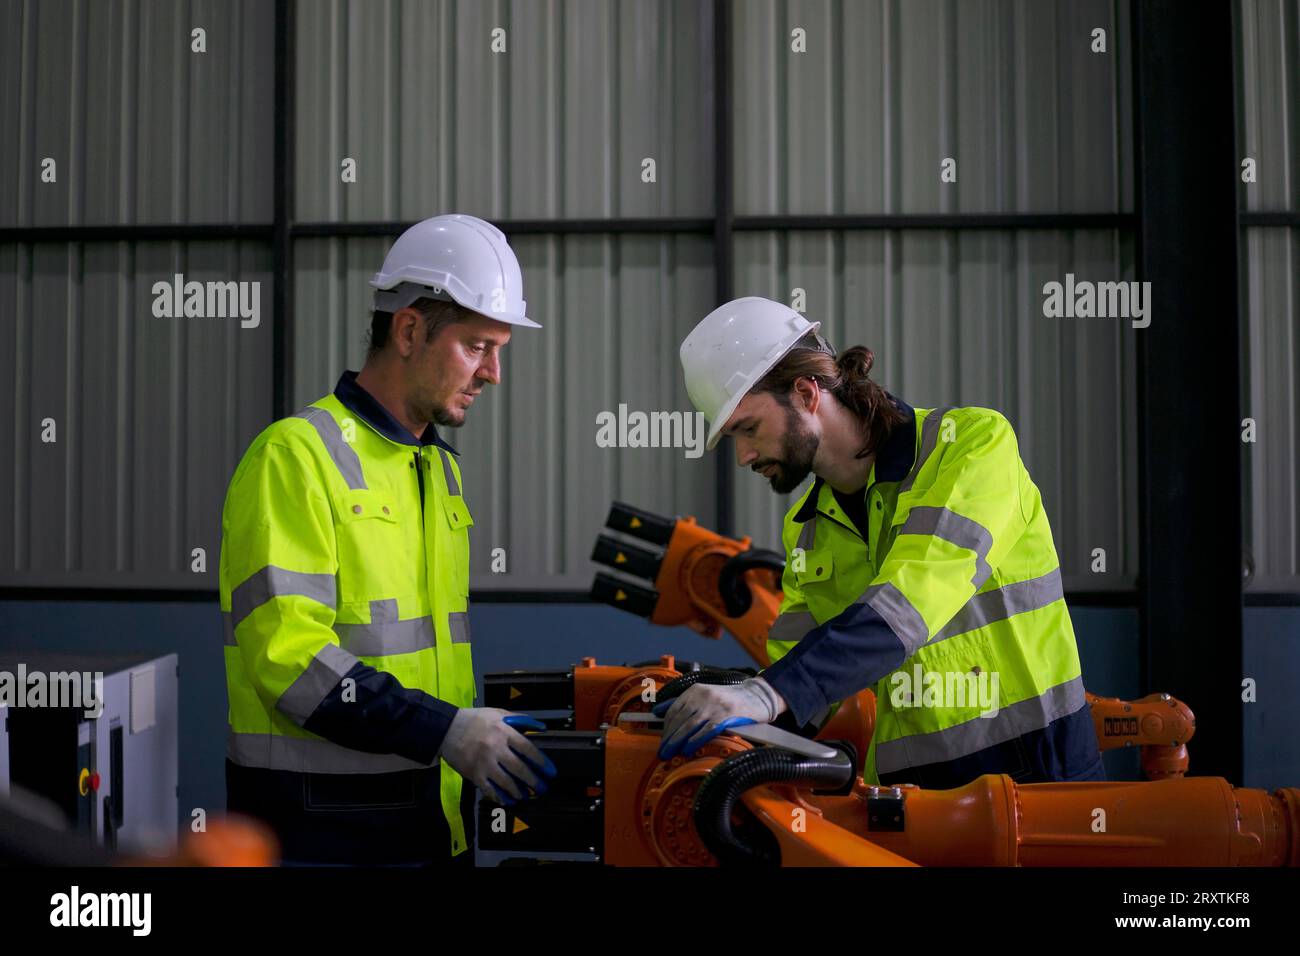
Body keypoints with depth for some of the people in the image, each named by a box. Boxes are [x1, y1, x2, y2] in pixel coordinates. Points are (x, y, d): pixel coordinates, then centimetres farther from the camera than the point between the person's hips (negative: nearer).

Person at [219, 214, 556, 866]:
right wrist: (445, 730, -23)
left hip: (438, 814, 8)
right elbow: (286, 652, -20)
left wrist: (483, 728, 9)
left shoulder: (439, 467, 16)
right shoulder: (297, 455, -12)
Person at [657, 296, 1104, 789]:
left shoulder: (974, 440, -9)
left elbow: (913, 599, -24)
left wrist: (770, 694, -34)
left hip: (1036, 768, -6)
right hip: (906, 781, 6)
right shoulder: (806, 530, 12)